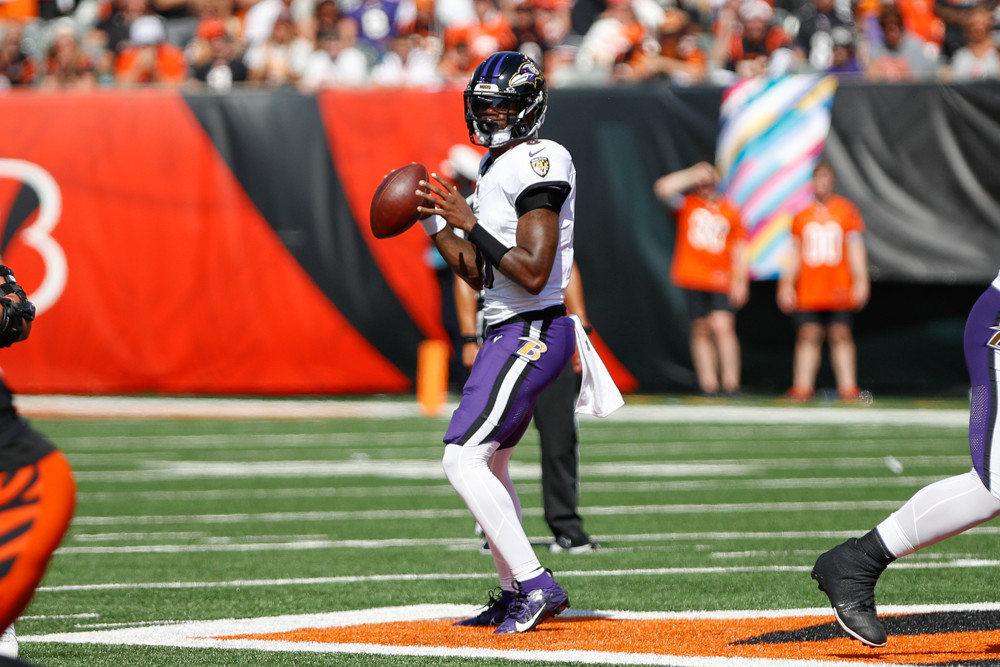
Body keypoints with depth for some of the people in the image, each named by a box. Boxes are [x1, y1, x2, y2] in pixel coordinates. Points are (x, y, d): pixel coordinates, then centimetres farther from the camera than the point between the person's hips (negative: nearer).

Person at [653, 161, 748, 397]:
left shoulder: (730, 210, 9)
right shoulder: (687, 204, 9)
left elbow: (739, 249, 10)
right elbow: (662, 188, -8)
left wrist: (740, 281, 2)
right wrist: (693, 175, -7)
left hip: (721, 280, -1)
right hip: (693, 278, 1)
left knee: (722, 326, -14)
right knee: (701, 331, 2)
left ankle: (731, 383, -11)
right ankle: (708, 383, 4)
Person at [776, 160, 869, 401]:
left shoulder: (846, 210, 4)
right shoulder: (802, 216, 10)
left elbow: (855, 249, 2)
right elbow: (796, 255, 13)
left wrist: (860, 282, -5)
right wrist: (787, 284, 5)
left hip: (839, 289, -2)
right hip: (808, 290, 2)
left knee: (841, 335, -1)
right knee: (808, 336, -2)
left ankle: (848, 388, 0)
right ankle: (802, 388, -2)